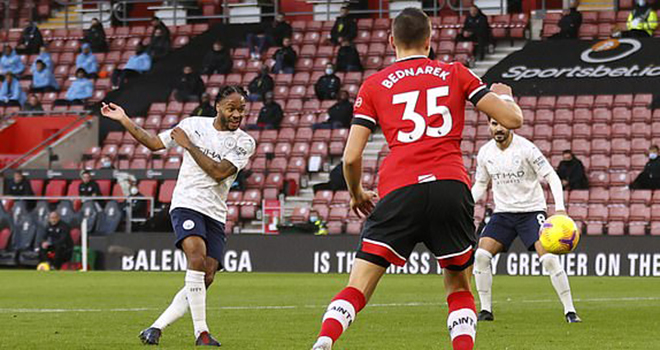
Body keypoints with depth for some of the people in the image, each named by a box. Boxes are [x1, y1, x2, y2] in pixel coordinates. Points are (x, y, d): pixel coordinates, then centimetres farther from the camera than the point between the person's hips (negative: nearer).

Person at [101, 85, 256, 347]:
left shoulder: (245, 143, 2)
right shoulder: (194, 125, 5)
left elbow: (219, 172, -12)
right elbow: (154, 143, 14)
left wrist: (189, 145, -10)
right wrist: (123, 120, 9)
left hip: (216, 215, 3)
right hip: (187, 204, -3)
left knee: (206, 279, -6)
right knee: (197, 258, -27)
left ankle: (156, 329, 4)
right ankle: (201, 332, -26)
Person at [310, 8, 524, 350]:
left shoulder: (373, 85, 14)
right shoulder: (456, 74, 15)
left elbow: (351, 157, 9)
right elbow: (513, 119, 13)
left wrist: (356, 193, 29)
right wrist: (504, 95, 36)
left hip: (399, 193, -1)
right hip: (451, 186, 1)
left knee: (358, 287, -1)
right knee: (459, 287, 18)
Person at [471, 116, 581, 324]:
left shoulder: (526, 148, -14)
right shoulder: (485, 153, 0)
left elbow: (552, 177, -13)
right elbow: (480, 185, 15)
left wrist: (560, 209, -25)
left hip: (531, 211, -4)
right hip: (503, 212, 4)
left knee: (549, 259, -19)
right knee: (481, 256, -13)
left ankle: (570, 311, -10)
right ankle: (486, 310, 0)